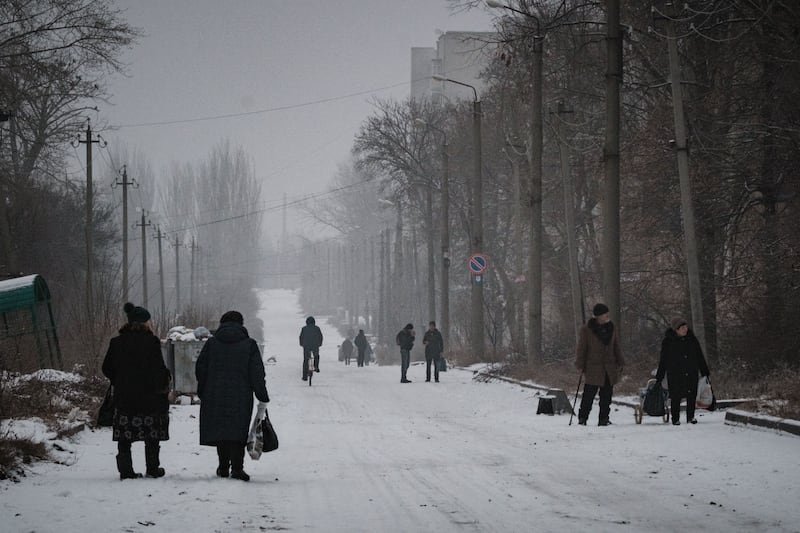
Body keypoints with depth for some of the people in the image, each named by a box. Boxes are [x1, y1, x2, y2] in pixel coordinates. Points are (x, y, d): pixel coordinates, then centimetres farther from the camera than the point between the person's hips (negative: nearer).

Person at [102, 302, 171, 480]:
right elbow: (159, 368, -13)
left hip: (123, 397, 4)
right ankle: (152, 468, 9)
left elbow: (107, 369, 7)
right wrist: (165, 383, 3)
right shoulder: (151, 341, -10)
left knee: (124, 435, 6)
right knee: (152, 435, 7)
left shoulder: (116, 342, 4)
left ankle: (126, 470, 3)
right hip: (149, 397, -4)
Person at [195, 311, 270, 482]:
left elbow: (200, 369, 6)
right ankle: (237, 467, -10)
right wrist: (262, 396, 3)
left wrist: (202, 392, 17)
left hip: (215, 397, 2)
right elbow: (257, 373, -3)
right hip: (241, 397, -2)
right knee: (238, 430, 0)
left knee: (220, 430, 11)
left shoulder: (211, 343, 3)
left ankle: (223, 467, 15)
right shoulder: (249, 345, -2)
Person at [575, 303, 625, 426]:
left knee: (606, 396, 4)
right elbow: (581, 349, -1)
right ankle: (582, 418, 2)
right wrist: (580, 365, -6)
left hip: (609, 369, 5)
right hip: (593, 368, -5)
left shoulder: (611, 328, 11)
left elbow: (616, 348, 18)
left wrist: (620, 364, 14)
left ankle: (604, 418, 11)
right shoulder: (586, 330, -4)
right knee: (588, 395, -7)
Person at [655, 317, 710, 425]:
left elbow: (700, 357, 14)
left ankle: (690, 417, 16)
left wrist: (705, 372, 15)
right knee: (676, 397, -1)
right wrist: (659, 377, 0)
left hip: (691, 373, 3)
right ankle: (675, 419, 10)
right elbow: (663, 360, 1)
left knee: (692, 395, 3)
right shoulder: (668, 341, -3)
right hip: (674, 375, -3)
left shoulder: (692, 339, 6)